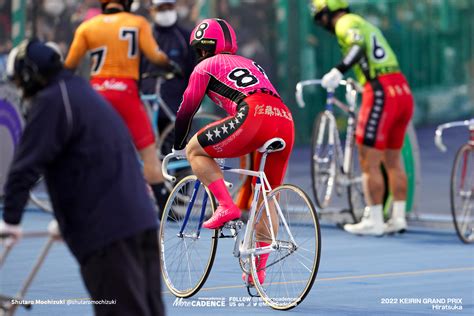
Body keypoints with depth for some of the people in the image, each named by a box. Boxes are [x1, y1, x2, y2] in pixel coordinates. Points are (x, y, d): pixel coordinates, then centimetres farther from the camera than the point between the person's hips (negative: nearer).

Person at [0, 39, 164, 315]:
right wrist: (69, 220, 37)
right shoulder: (85, 94, 23)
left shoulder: (51, 102, -7)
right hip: (141, 218, 9)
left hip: (105, 228, -9)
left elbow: (27, 165, -13)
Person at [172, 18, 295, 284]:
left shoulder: (205, 67, 20)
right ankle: (259, 268, 21)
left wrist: (178, 147, 38)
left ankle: (226, 206, -1)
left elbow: (187, 109, 23)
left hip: (253, 118, -7)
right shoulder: (250, 64, 38)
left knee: (195, 150, 13)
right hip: (286, 120, 7)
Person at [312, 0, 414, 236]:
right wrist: (355, 84, 51)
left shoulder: (346, 23, -1)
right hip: (403, 91, 9)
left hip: (381, 94, -9)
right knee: (392, 161, 16)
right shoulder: (365, 25, 26)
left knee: (369, 162, -2)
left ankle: (374, 221, 0)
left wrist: (338, 71, -32)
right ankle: (398, 218, 17)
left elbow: (357, 47, -22)